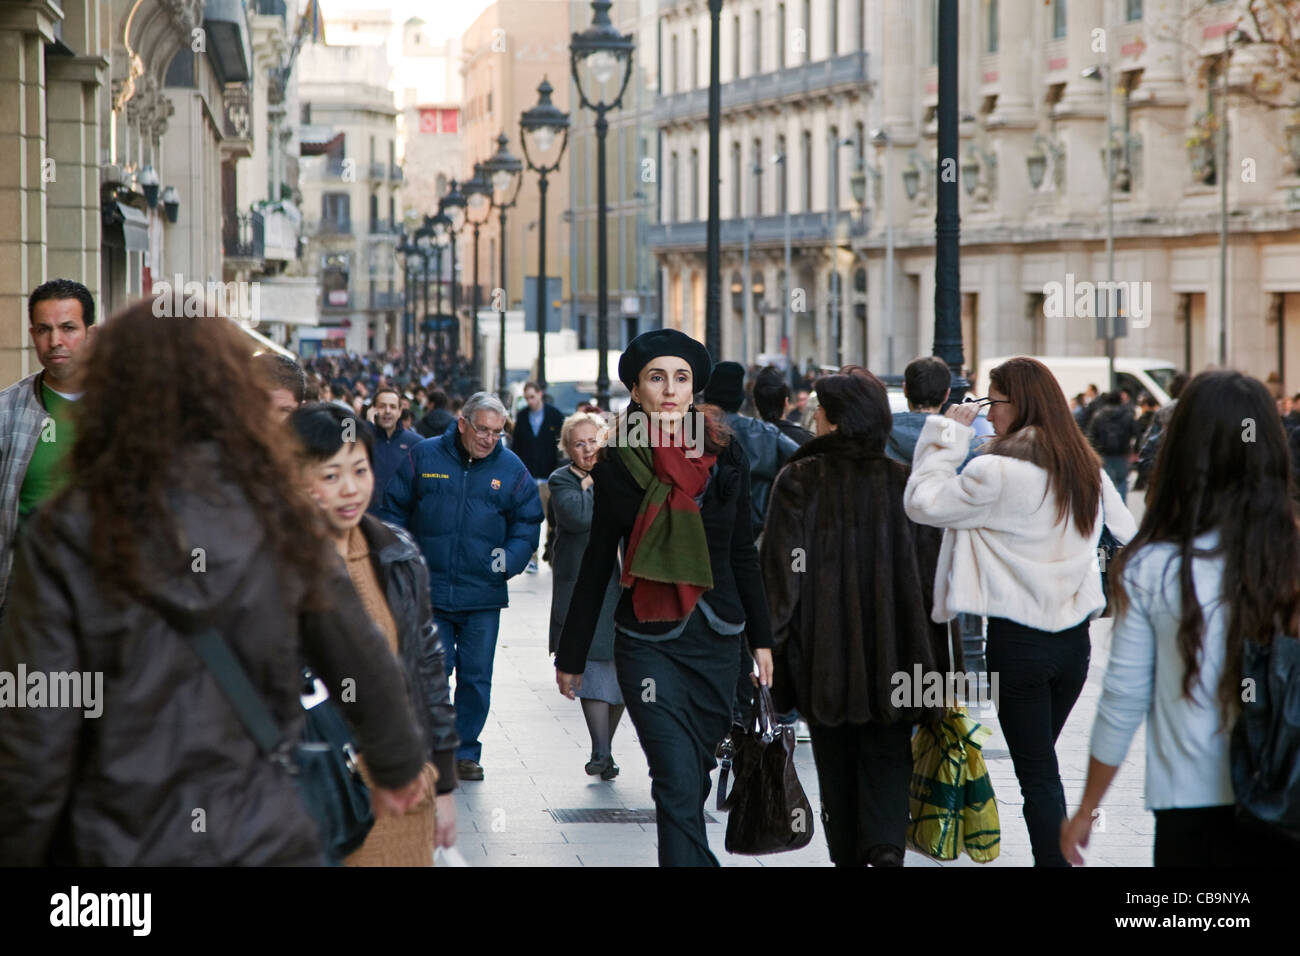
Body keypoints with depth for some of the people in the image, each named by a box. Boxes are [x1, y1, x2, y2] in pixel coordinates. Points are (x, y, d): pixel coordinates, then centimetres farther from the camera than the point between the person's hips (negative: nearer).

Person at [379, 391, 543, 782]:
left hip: (483, 595, 1)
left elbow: (528, 522, 11)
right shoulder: (424, 456, 0)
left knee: (476, 677, 5)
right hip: (429, 592, -1)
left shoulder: (511, 468, 3)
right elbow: (394, 510, 8)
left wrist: (510, 559, -4)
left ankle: (466, 752, 16)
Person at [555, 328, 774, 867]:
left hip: (715, 639, 3)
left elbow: (743, 555, 12)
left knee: (693, 781, 8)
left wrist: (761, 639, 11)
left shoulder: (725, 458, 5)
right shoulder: (619, 466, -2)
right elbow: (597, 565, 4)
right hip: (648, 642, -3)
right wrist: (572, 656, 7)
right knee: (679, 785, -12)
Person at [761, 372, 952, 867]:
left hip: (822, 653, -1)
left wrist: (770, 642, -4)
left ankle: (849, 854, 17)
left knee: (836, 764, 13)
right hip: (895, 656, 1)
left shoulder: (799, 481, -6)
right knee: (887, 757, 6)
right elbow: (932, 574, 2)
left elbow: (780, 569, -10)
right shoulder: (906, 483, 1)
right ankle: (886, 845, -17)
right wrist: (939, 666, 9)